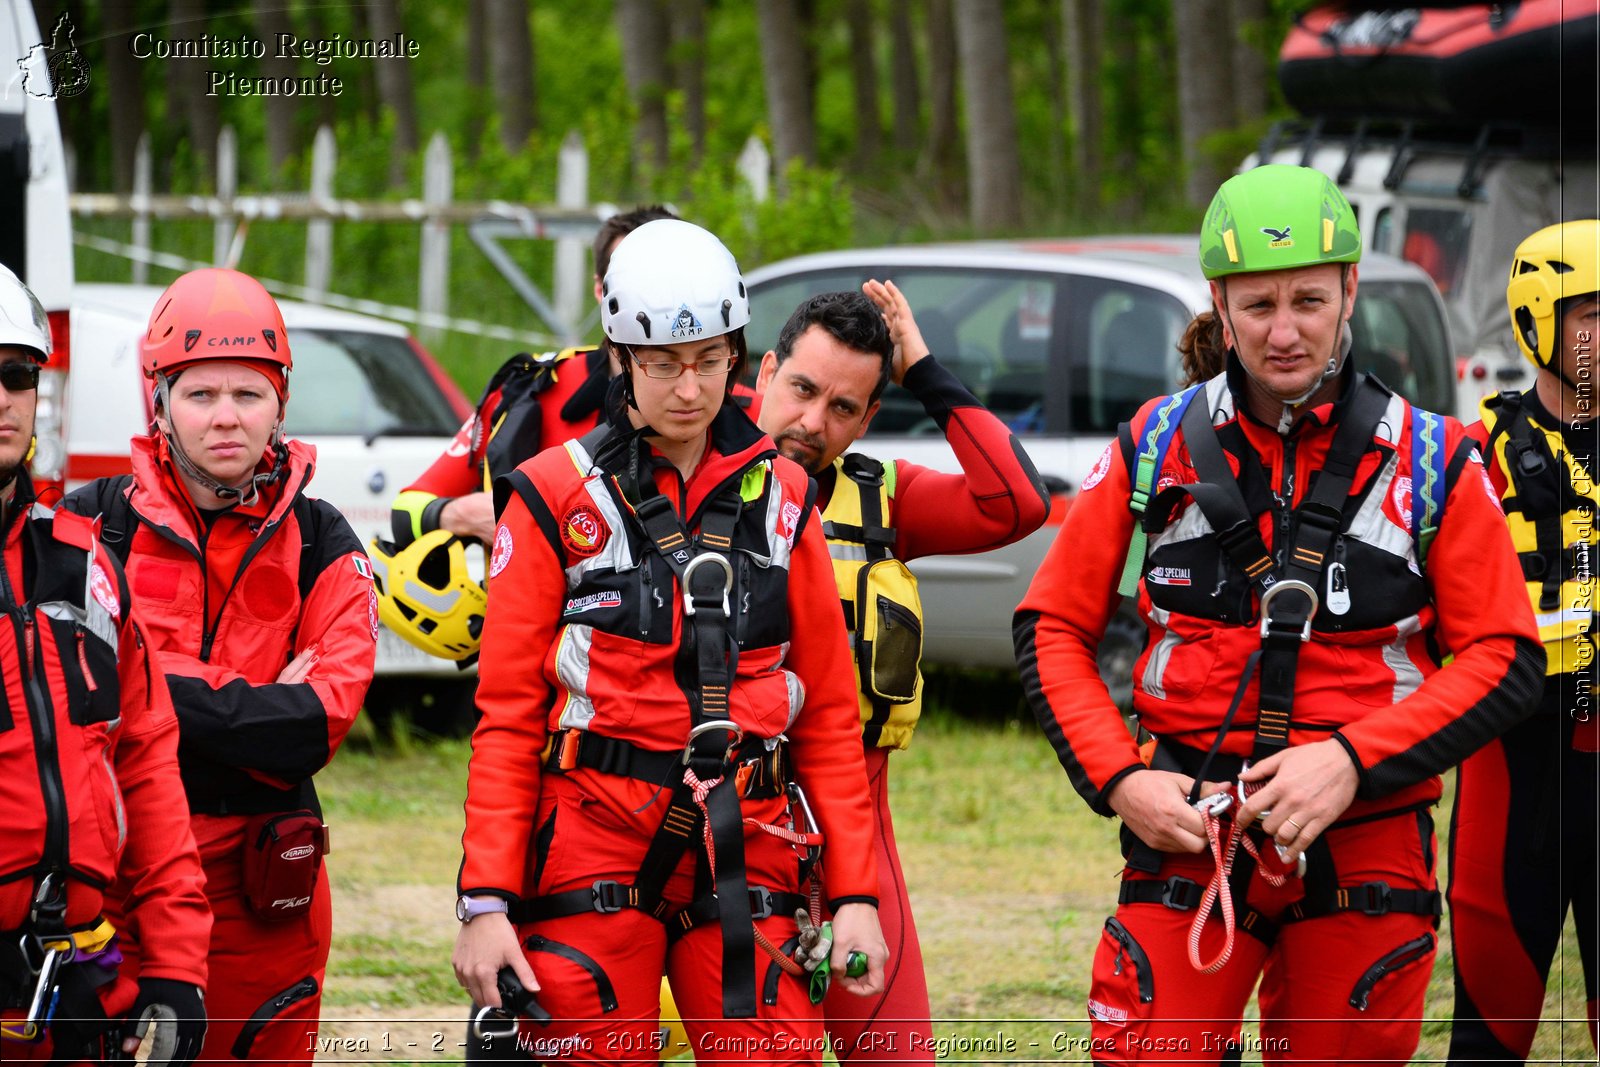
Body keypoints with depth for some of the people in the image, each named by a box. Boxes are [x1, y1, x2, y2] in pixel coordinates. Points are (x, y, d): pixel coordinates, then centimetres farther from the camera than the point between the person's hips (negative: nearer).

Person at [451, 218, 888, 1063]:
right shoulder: (555, 497, 2)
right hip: (593, 856, -2)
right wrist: (485, 903, -8)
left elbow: (828, 717, 12)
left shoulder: (781, 497, 11)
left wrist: (853, 896, 5)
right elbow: (507, 716, 0)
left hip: (747, 860, 2)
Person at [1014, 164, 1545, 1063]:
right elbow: (1053, 629, 10)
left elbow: (1506, 661, 0)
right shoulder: (1154, 451, 5)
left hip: (1366, 851, 0)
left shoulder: (1435, 465, 2)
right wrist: (1119, 778, -6)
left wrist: (1351, 760, -13)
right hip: (1187, 842, 0)